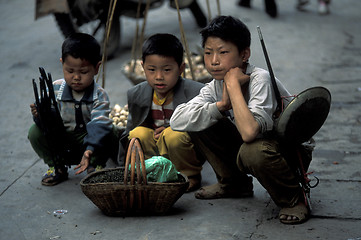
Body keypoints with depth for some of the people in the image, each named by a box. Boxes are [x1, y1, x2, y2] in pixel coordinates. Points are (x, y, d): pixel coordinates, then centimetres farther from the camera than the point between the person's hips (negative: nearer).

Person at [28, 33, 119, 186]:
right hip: (60, 145, 2)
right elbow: (51, 122, -12)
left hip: (88, 140, -2)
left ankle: (95, 166, -1)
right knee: (35, 132, -21)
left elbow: (98, 124, -30)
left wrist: (90, 150, -47)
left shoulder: (99, 95, -15)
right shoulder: (55, 89, -9)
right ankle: (56, 167, 2)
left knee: (110, 134, -29)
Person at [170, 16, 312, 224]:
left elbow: (250, 131, -43)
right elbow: (177, 120, -16)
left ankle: (293, 198, -10)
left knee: (253, 150, -38)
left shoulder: (260, 79, -27)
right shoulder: (215, 87, -6)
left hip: (290, 153, -7)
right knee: (201, 121, -7)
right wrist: (221, 105, -27)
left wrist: (233, 84, -33)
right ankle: (234, 184, 12)